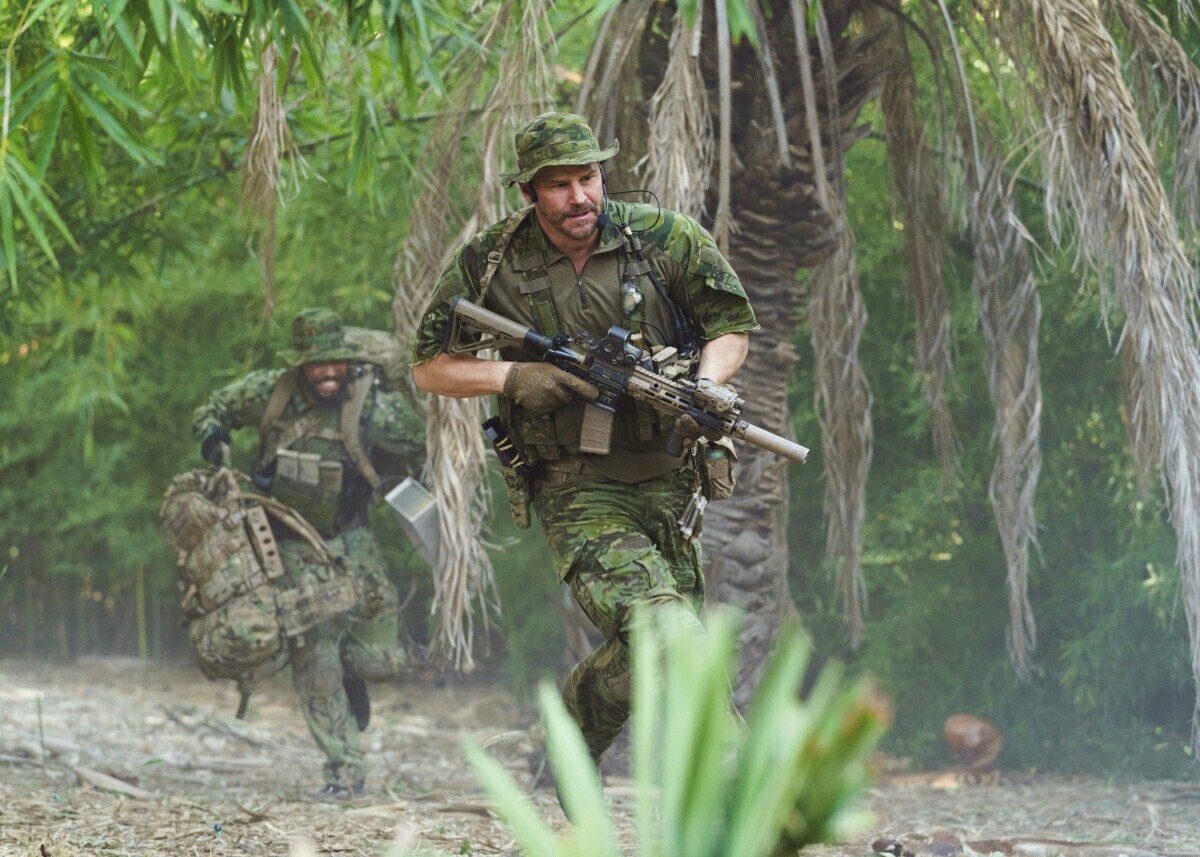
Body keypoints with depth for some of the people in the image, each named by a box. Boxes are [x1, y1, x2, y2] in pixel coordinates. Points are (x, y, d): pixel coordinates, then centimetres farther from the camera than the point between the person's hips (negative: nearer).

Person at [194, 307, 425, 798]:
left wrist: (371, 477, -9)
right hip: (294, 545, 0)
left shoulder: (373, 407, -17)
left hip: (350, 540, 0)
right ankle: (345, 770, -2)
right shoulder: (269, 392, -12)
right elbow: (213, 410, 5)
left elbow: (422, 448, 0)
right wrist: (214, 440, -15)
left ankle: (351, 670, 31)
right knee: (313, 660, -9)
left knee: (381, 659, -6)